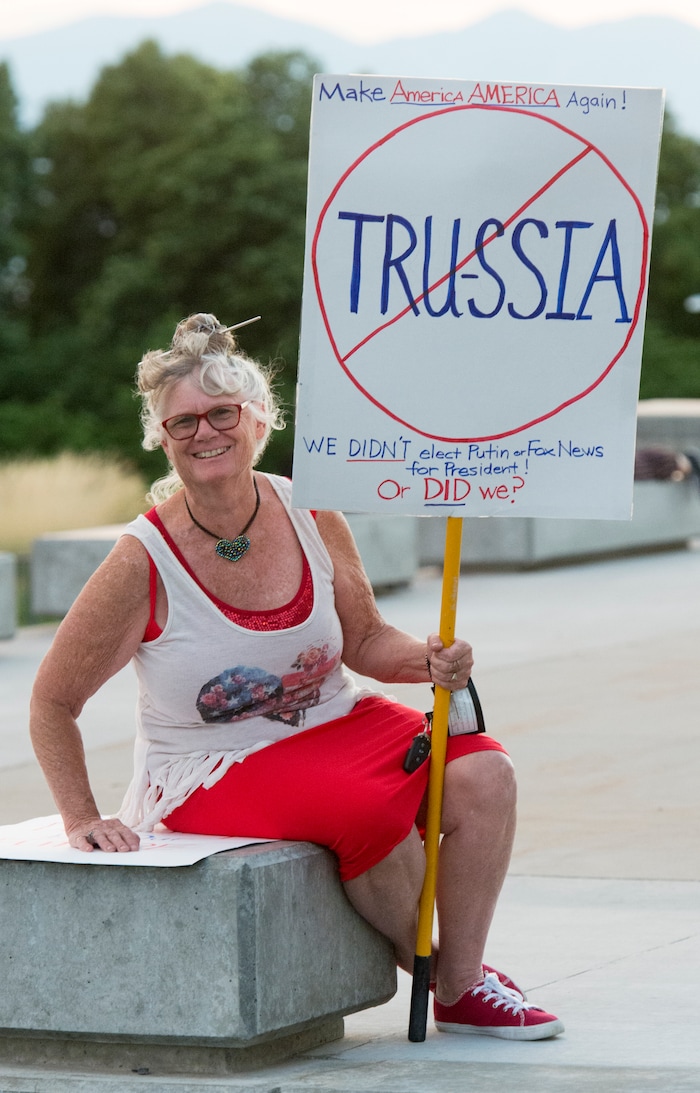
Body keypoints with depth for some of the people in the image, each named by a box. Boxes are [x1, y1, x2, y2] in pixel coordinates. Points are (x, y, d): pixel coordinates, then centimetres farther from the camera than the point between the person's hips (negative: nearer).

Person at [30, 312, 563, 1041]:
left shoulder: (313, 520, -3)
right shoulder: (144, 562, -16)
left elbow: (365, 642, 10)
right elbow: (52, 703, -7)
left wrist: (428, 660, -11)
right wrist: (83, 820, -13)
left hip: (336, 725, 5)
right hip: (217, 773, -5)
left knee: (482, 775, -18)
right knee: (376, 811, -31)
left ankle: (462, 988, -4)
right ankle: (431, 970, -2)